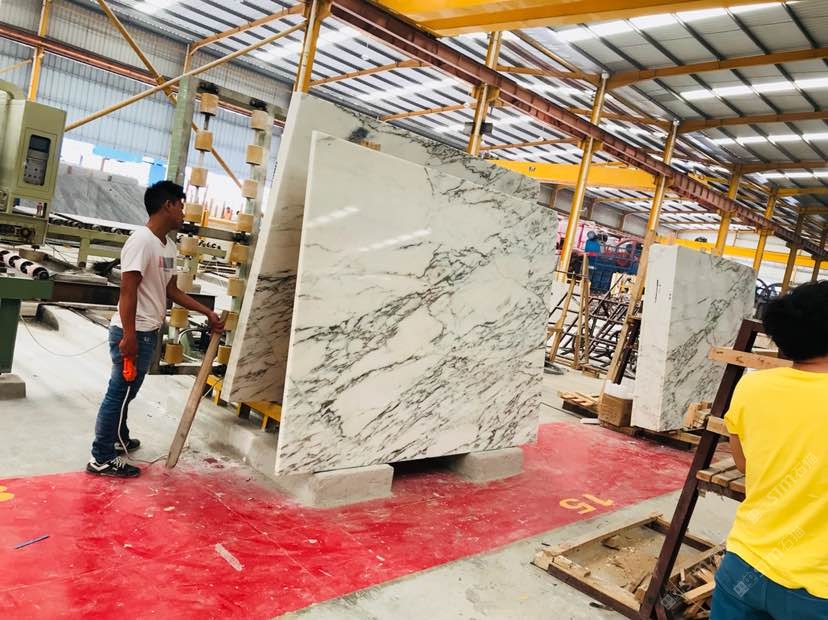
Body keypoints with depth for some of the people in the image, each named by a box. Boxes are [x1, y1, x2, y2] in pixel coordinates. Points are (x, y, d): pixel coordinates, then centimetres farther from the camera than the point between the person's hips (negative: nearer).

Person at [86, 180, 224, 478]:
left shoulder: (169, 246, 10)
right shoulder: (141, 240, -18)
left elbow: (171, 290, 18)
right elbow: (127, 290, -21)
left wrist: (208, 312, 17)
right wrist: (129, 336, -24)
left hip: (148, 332, 9)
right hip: (133, 333, -9)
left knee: (124, 391, 22)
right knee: (120, 392, -1)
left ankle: (119, 439, 38)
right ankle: (102, 458, 9)